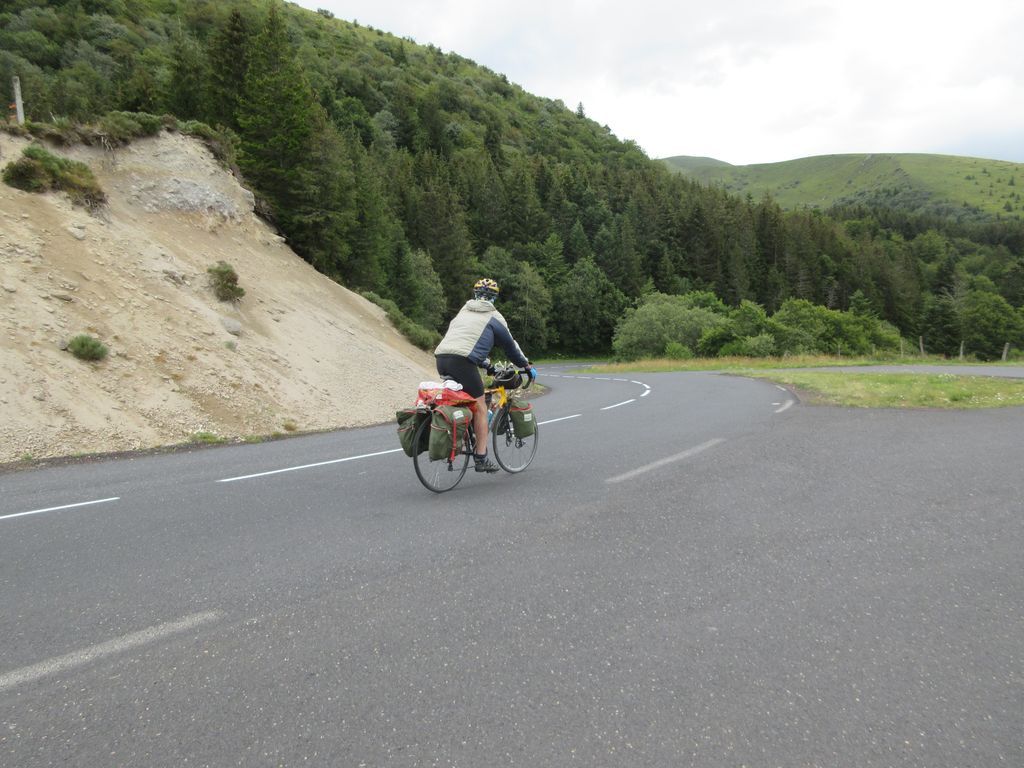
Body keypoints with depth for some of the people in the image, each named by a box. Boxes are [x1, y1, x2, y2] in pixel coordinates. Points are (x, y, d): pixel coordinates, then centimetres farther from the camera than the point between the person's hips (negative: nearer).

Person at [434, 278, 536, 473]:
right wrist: (527, 366, 33)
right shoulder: (494, 317, 10)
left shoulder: (463, 311, 29)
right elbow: (510, 345, 18)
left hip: (441, 356, 7)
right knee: (480, 407, 2)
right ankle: (481, 458, 1)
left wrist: (485, 363, 48)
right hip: (462, 360, -7)